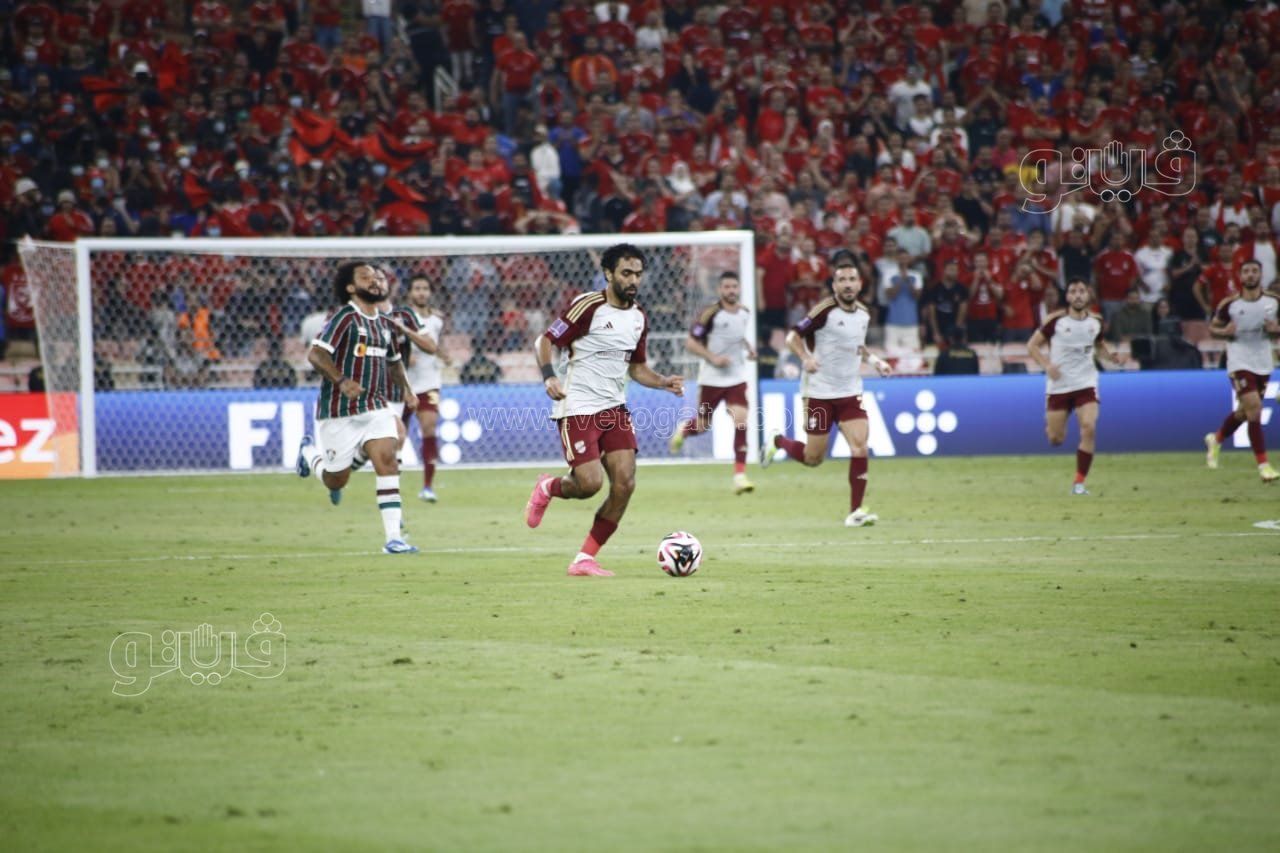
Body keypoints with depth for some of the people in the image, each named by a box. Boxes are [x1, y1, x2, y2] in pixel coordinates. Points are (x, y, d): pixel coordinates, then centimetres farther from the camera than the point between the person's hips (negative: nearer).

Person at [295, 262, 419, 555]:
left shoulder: (384, 324, 12)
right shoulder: (345, 317, -12)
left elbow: (393, 361, 31)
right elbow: (315, 354, -22)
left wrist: (406, 388, 17)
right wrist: (341, 380, -33)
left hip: (375, 407, 6)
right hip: (339, 412, -6)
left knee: (387, 461, -14)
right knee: (337, 480, 4)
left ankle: (393, 538, -14)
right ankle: (309, 453, 38)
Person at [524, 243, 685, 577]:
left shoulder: (638, 318, 10)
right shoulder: (588, 306, -12)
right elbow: (544, 341, -9)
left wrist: (664, 382, 4)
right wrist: (549, 376, -25)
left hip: (614, 408, 7)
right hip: (578, 408, -7)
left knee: (625, 484, -6)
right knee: (590, 483, -17)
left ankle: (585, 559, 6)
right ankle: (547, 487, 20)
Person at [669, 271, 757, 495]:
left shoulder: (745, 313, 4)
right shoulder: (711, 313, -15)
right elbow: (690, 342, -12)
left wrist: (748, 348, 5)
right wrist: (713, 357, -23)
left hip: (737, 378, 3)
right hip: (711, 378, -3)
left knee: (741, 422, -13)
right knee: (702, 426, 8)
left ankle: (740, 475, -11)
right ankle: (683, 430, 47)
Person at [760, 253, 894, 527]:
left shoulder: (864, 313, 6)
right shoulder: (824, 310, -14)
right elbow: (793, 337, -13)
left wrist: (874, 359, 8)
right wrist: (806, 358, -30)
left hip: (850, 391, 5)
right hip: (819, 391, -5)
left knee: (860, 447, -13)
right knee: (813, 458, 3)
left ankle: (856, 510, -6)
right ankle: (777, 442, 34)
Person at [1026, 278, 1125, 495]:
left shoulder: (1096, 321, 2)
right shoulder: (1056, 320, -9)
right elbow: (1032, 345, -3)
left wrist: (1111, 357, 1)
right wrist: (1046, 365, -19)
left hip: (1086, 383, 2)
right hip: (1058, 385, -2)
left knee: (1089, 429, -20)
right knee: (1055, 439, 4)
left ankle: (1079, 483, -10)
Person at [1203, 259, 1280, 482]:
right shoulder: (1229, 304, -8)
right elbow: (1212, 328, 3)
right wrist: (1224, 332, -18)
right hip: (1239, 362, -4)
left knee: (1244, 412, 15)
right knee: (1254, 408, -18)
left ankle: (1215, 440, 44)